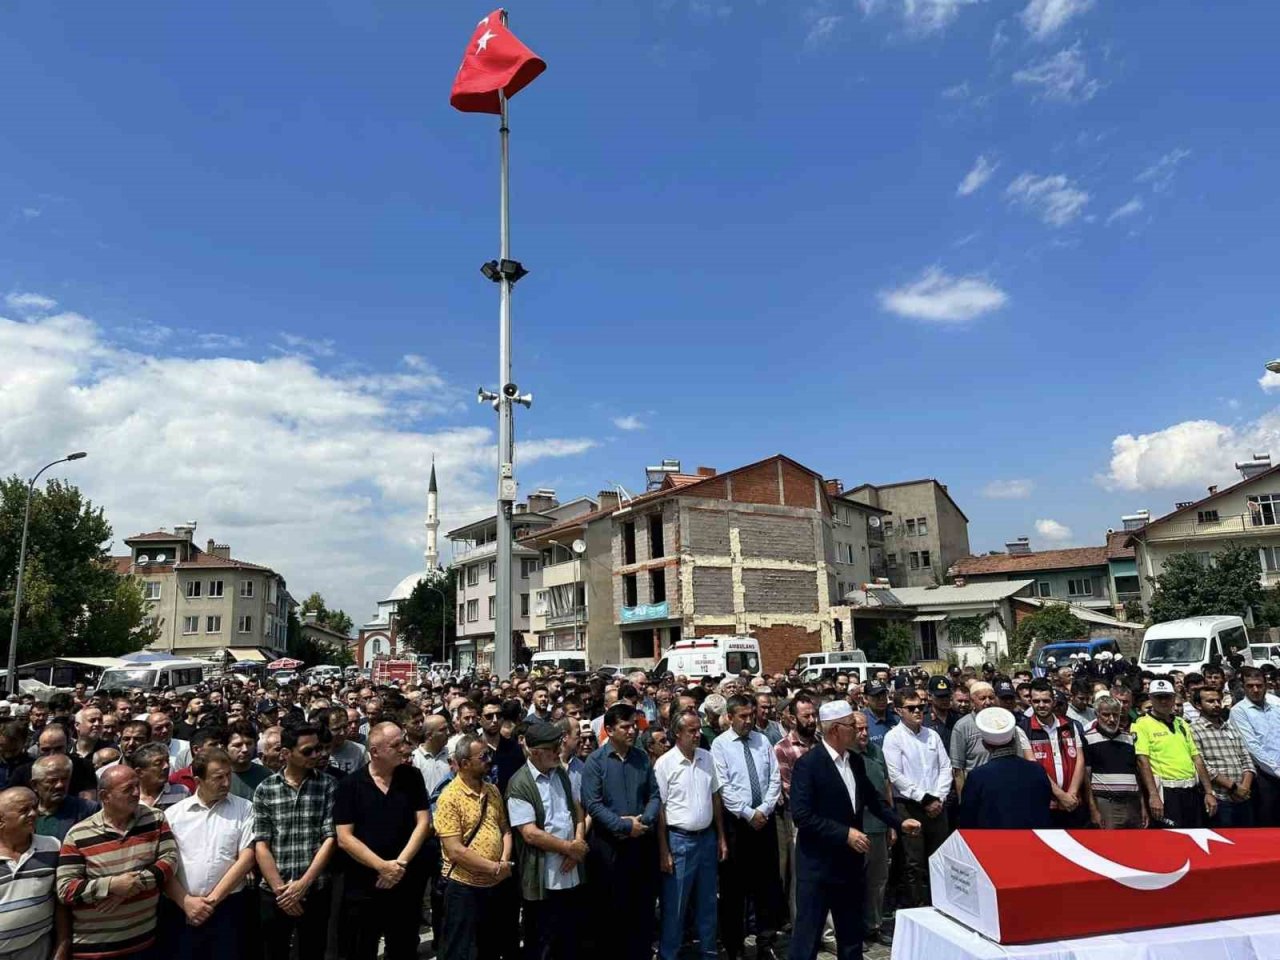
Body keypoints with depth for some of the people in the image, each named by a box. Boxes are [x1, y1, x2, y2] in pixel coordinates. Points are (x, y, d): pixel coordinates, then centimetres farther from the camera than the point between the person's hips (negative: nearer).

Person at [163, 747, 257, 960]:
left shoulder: (244, 809, 0)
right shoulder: (173, 814, 4)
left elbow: (246, 858, -5)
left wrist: (212, 899, -7)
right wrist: (185, 901, -7)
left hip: (229, 908, -1)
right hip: (184, 911, 1)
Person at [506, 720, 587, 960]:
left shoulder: (562, 774, 6)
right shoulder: (520, 785, -16)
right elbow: (530, 834, -19)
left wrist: (577, 845, -5)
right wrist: (570, 848, -13)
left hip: (571, 873, 6)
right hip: (543, 879, -6)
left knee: (570, 940, 18)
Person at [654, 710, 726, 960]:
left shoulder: (707, 758, 3)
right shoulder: (665, 764, -13)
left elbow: (715, 798, 10)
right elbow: (659, 809, -10)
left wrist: (721, 837, 10)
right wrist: (664, 851, -10)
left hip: (707, 837, 5)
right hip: (679, 840, -5)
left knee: (707, 902, 17)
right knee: (674, 906, 5)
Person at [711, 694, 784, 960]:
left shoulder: (763, 741, 6)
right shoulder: (720, 744, -6)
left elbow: (775, 779, 3)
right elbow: (723, 787, -11)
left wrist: (764, 810, -9)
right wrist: (748, 814, -13)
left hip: (765, 819, 3)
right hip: (736, 821, -3)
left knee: (767, 883, 9)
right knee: (733, 886, 6)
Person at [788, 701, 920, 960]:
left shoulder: (856, 760, 5)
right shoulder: (808, 763, -18)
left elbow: (872, 797, 18)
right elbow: (802, 815, -23)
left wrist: (899, 822, 5)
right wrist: (845, 833, -23)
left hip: (850, 863, 7)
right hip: (818, 865, -7)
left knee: (852, 935, 19)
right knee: (808, 935, 3)